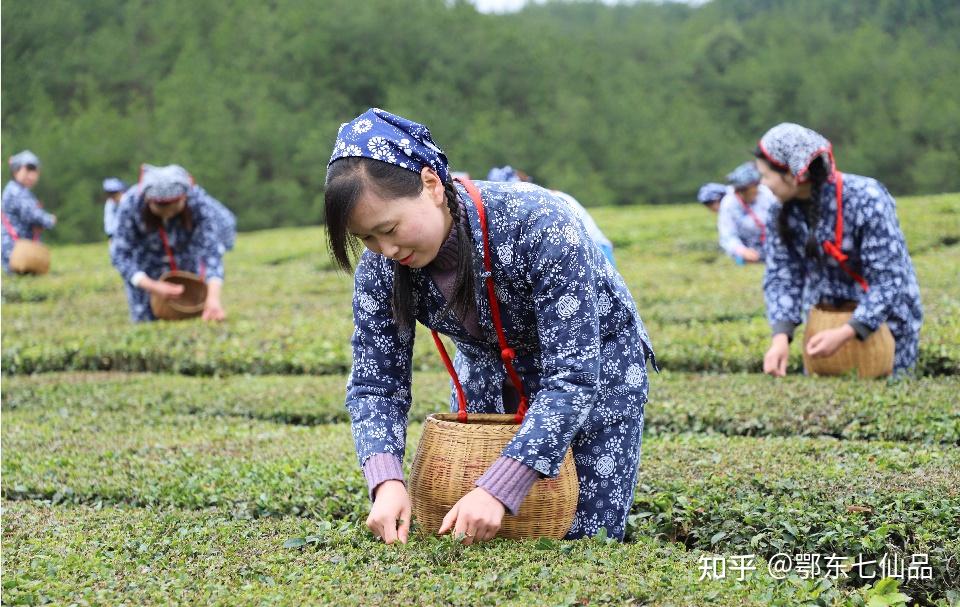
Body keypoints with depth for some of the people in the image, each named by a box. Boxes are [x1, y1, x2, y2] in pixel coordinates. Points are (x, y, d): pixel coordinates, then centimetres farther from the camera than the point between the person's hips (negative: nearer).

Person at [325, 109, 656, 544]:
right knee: (460, 536, 1)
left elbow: (572, 378, -39)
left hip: (596, 363, -4)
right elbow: (374, 384, -18)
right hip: (488, 367, 4)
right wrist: (386, 482, -39)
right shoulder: (380, 268, -24)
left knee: (583, 536, -1)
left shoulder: (537, 224, -39)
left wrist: (498, 491, -47)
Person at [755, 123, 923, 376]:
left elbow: (889, 280, -26)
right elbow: (781, 276, -12)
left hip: (884, 316, -4)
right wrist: (781, 336, -29)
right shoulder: (781, 211, -12)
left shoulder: (865, 200, -27)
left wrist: (844, 334, -36)